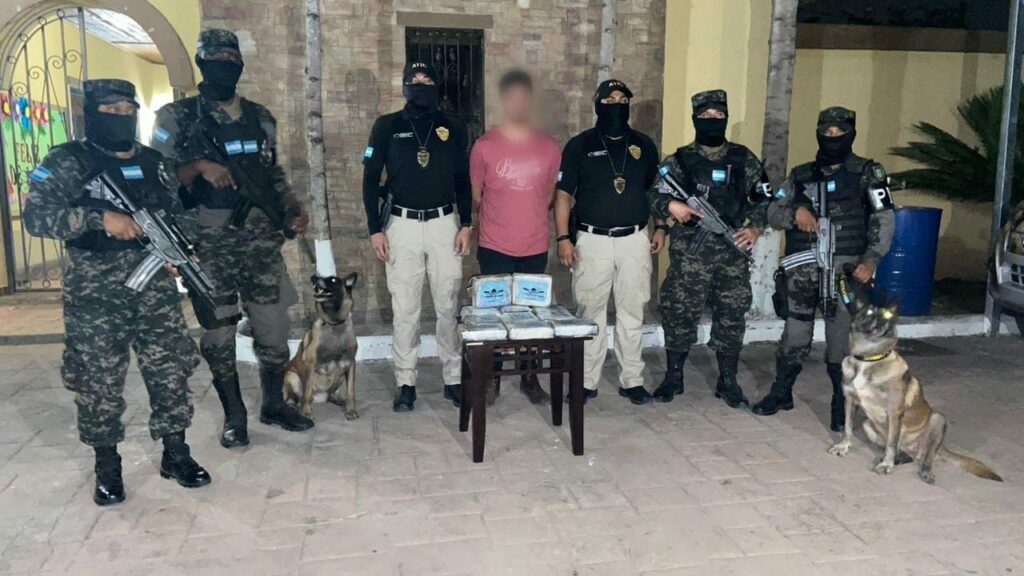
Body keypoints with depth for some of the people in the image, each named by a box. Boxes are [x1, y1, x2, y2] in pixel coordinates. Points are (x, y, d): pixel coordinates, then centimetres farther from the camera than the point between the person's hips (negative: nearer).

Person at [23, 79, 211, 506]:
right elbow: (35, 216, -15)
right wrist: (101, 217, -25)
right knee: (100, 383, 4)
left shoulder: (153, 162, 10)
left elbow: (177, 215, 18)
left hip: (155, 287, 4)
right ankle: (107, 467, 22)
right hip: (95, 295, -3)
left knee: (170, 371, 6)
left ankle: (176, 454, 21)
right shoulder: (66, 162, -4)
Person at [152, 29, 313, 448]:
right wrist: (200, 166, -21)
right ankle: (234, 415, 22)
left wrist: (294, 210, 4)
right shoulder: (177, 118, -1)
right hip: (210, 244, -3)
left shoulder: (260, 118, 12)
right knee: (218, 334, 6)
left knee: (273, 328, 8)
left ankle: (274, 404, 27)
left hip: (261, 239, 3)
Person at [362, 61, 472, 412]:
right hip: (402, 226, -1)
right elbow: (371, 179, 2)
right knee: (404, 309, 3)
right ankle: (405, 383, 12)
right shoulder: (387, 126, 1)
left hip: (444, 224, 1)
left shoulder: (453, 128, 6)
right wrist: (375, 229, -5)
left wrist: (466, 225, 2)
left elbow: (463, 180, 10)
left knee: (449, 307, 5)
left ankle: (454, 378, 16)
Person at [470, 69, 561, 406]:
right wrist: (498, 217, 7)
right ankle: (491, 378, 19)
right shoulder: (484, 146, -4)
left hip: (535, 247, 2)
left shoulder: (549, 147, 3)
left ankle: (529, 377, 23)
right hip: (494, 248, -2)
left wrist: (532, 218, 6)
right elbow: (474, 196, 4)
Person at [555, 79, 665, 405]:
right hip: (593, 240, -2)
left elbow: (656, 190, 17)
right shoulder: (580, 145, 0)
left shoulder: (644, 145, 9)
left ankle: (631, 380, 19)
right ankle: (587, 381, 14)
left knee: (632, 314, 8)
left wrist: (660, 227, 6)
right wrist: (563, 238, -9)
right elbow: (564, 195, -1)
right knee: (590, 314, 3)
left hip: (635, 240, 3)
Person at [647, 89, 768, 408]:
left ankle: (728, 382, 20)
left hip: (732, 252, 2)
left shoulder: (744, 159, 8)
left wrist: (755, 227, -1)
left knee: (732, 316, 6)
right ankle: (673, 377, 18)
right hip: (689, 251, -2)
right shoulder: (680, 160, 2)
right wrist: (671, 205, -22)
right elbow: (654, 196, -1)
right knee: (679, 312, 2)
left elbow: (764, 198, 14)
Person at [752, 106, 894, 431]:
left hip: (845, 270, -3)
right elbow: (773, 213, 11)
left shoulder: (867, 173, 4)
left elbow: (884, 220, -2)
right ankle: (781, 394, 25)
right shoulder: (801, 175, 13)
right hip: (802, 270, 3)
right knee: (795, 337, 9)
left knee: (841, 342, -2)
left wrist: (871, 260, -14)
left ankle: (842, 407, 12)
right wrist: (795, 212, -11)